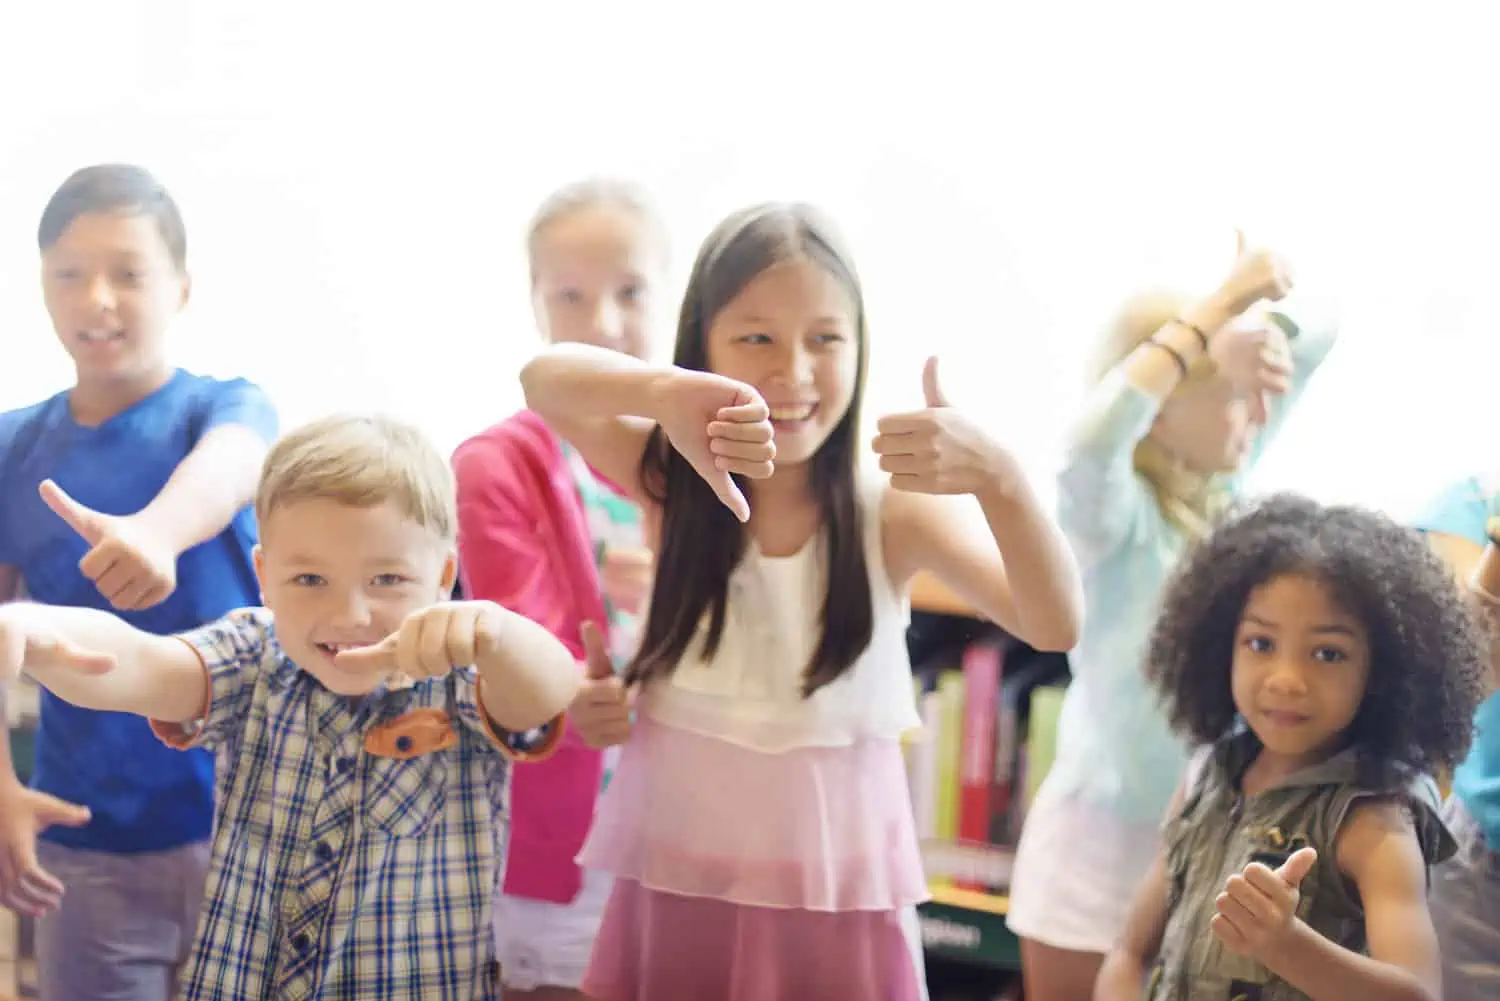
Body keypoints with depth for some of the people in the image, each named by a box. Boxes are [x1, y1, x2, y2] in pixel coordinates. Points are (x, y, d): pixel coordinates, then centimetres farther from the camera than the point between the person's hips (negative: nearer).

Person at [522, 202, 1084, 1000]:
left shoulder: (896, 512, -8)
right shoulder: (672, 481, -4)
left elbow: (1054, 627, -21)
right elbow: (544, 379, -23)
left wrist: (998, 478, -40)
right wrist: (672, 393, -45)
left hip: (838, 903, 0)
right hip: (674, 889, 1)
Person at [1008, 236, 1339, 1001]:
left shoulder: (1226, 487, -1)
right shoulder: (1113, 509, -19)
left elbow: (1316, 338, 8)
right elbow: (1094, 439, -45)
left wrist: (1254, 332, -16)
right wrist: (1212, 314, -36)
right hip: (1103, 844, -6)